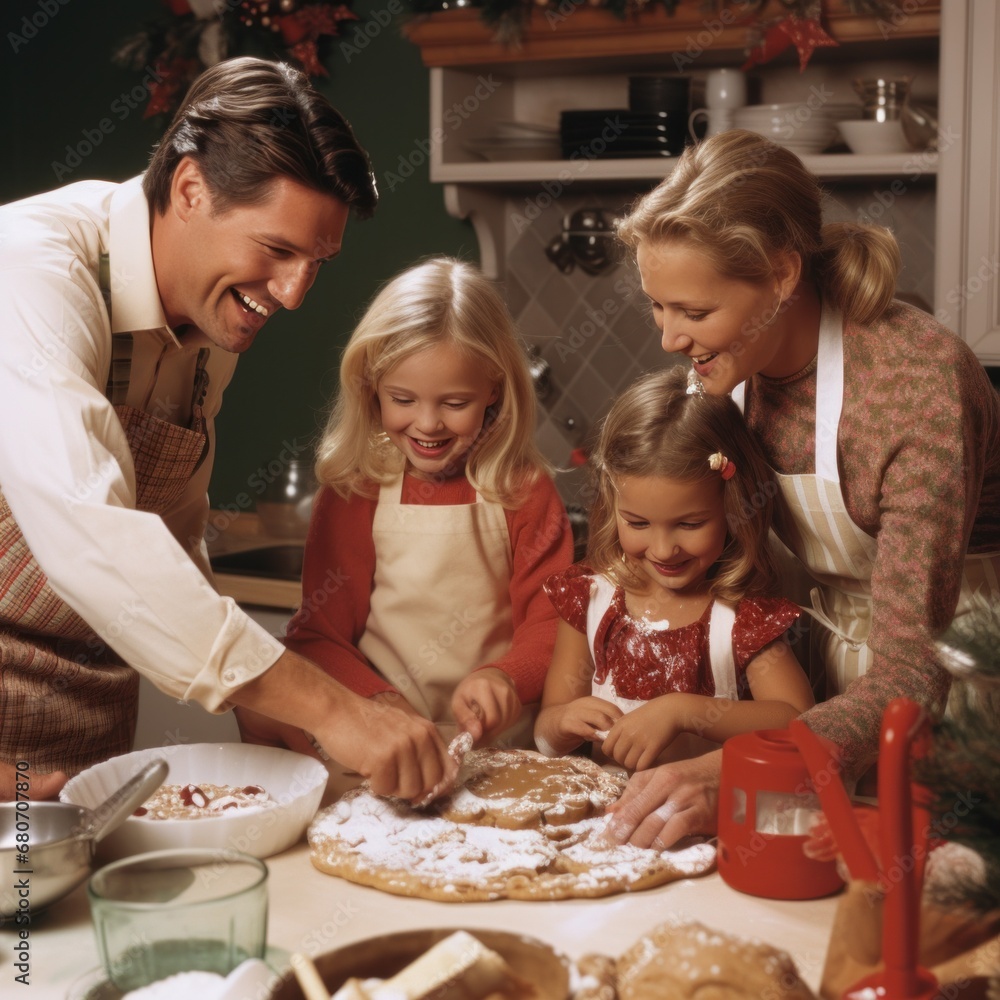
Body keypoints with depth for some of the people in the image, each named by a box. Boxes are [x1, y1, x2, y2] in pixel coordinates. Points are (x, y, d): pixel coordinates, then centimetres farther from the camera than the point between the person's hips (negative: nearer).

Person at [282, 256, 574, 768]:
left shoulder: (523, 491, 5)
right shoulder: (352, 494, 4)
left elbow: (553, 621, 2)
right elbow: (318, 635, 4)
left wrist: (506, 678, -20)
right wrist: (378, 702, -15)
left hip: (502, 743, 0)